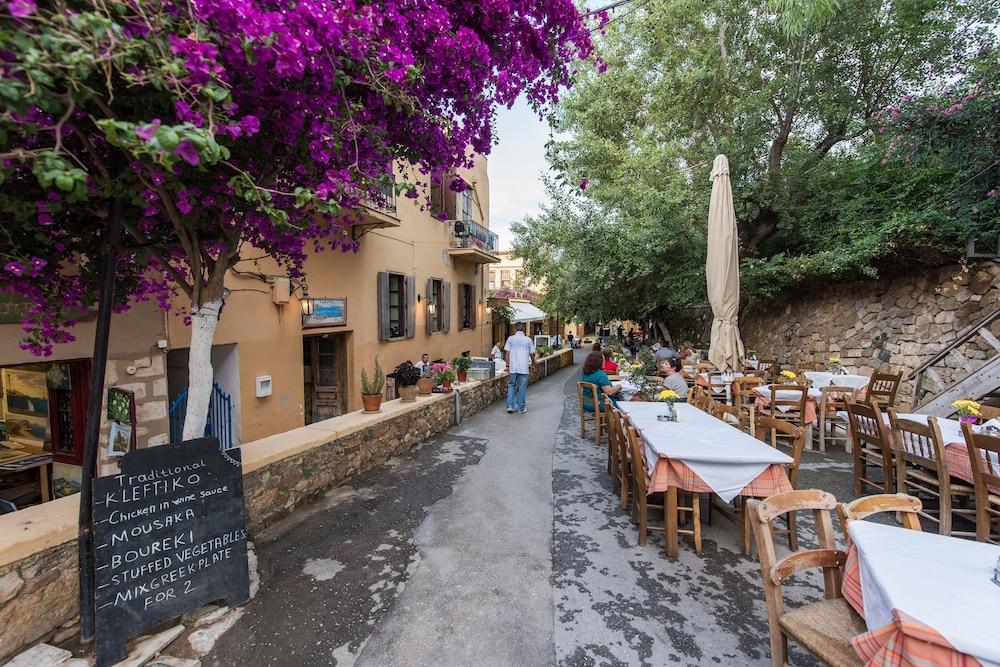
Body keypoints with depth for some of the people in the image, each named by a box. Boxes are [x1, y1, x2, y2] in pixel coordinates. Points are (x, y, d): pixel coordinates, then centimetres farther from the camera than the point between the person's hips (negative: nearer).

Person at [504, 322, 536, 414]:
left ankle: (510, 406, 6)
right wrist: (532, 365, 19)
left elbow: (507, 353, -1)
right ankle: (521, 408, 12)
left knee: (511, 386, 12)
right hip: (524, 368, 0)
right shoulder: (528, 340, 1)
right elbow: (532, 354, 5)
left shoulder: (510, 339, 1)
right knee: (522, 388, 6)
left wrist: (507, 365, 4)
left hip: (513, 367, 1)